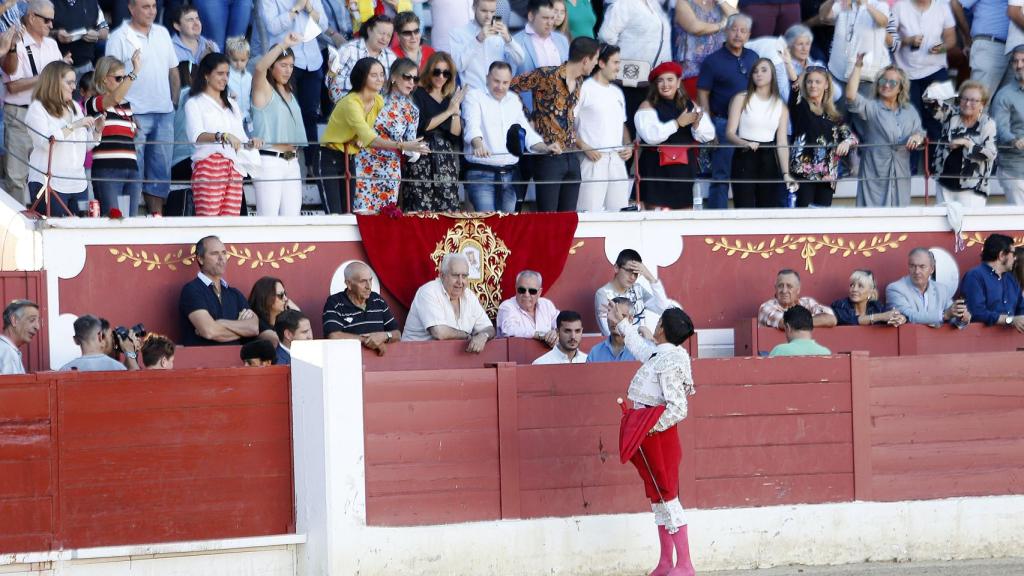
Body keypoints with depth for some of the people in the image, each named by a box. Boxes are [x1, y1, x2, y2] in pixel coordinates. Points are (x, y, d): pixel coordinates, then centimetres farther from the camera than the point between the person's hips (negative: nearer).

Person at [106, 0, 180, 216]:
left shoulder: (162, 33, 13)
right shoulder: (119, 38, -5)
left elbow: (173, 70, 20)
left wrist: (174, 102, 10)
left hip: (164, 112, 6)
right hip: (137, 116, -6)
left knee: (161, 169, 7)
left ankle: (156, 213, 12)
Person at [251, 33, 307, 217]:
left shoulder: (290, 94, 19)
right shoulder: (264, 90, -3)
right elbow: (259, 68, -22)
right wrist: (283, 45, -30)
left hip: (292, 163, 7)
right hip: (269, 161, -7)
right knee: (268, 221, -10)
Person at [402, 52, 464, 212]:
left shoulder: (451, 99, 16)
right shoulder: (417, 95, 1)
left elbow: (456, 136, 11)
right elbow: (421, 126, -13)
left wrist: (456, 111, -3)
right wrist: (449, 112, -7)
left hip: (447, 161, 5)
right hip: (421, 161, -5)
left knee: (449, 210, -3)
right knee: (421, 210, -10)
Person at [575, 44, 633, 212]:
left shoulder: (617, 92, 20)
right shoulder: (584, 89, -4)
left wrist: (628, 146, 9)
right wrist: (584, 147, -15)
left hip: (617, 159, 7)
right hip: (594, 159, -7)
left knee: (619, 210, 3)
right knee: (591, 212, -13)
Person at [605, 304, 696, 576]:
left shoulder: (669, 363, -21)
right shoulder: (659, 354, 8)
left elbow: (678, 408, -25)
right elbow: (641, 347, 33)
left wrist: (650, 428, -25)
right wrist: (621, 324, 45)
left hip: (657, 436, -10)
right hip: (649, 436, 10)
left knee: (666, 495, -7)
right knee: (658, 495, 13)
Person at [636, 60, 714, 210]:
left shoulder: (690, 106, 11)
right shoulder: (648, 107, -1)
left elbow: (709, 135, 4)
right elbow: (650, 135, -18)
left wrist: (696, 126, -16)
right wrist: (677, 123, -18)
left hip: (685, 169, 4)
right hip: (657, 171, -4)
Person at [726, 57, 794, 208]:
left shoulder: (781, 106, 8)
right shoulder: (742, 99, 1)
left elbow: (782, 142, 2)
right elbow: (730, 132, -6)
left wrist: (786, 173, -9)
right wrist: (745, 144, -27)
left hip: (768, 158, 3)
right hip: (744, 157, -3)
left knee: (769, 207, 1)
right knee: (745, 209, -9)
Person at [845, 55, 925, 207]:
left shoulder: (910, 111, 14)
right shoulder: (871, 107, 0)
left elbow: (920, 133, 18)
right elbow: (851, 96, -17)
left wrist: (918, 137, -8)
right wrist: (858, 66, -21)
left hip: (901, 177, 4)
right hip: (875, 176, -4)